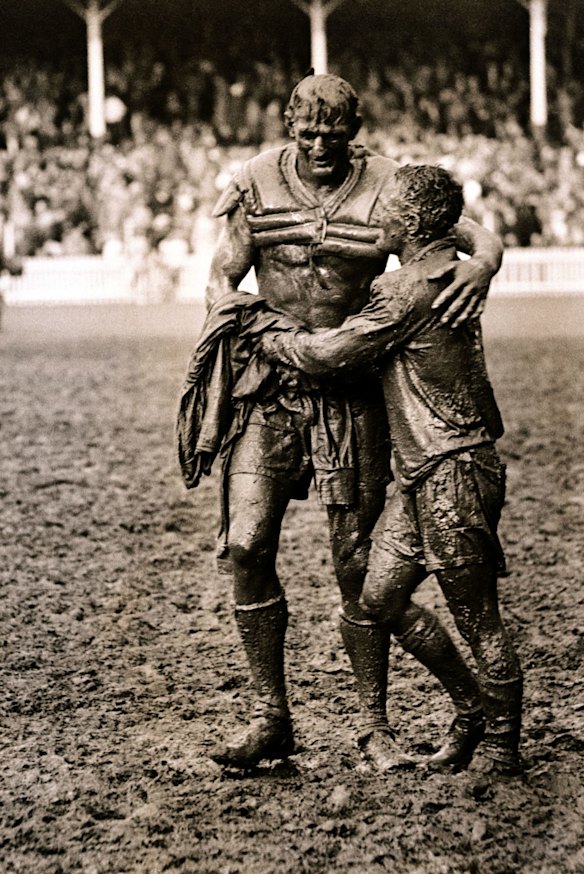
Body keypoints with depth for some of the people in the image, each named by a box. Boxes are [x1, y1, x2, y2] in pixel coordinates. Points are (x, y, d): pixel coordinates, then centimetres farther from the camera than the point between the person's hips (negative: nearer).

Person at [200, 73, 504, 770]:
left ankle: (375, 725, 15)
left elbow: (481, 237, -5)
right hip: (271, 387, 2)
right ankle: (270, 718, 4)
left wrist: (481, 266, -28)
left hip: (353, 392, -1)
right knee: (246, 545, -9)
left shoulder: (387, 188, -3)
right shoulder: (258, 183, 2)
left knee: (357, 563, 1)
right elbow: (221, 279, 5)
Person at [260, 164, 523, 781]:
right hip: (418, 473, 10)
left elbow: (330, 354, -16)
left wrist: (268, 338, 1)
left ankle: (502, 748, 15)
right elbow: (369, 320, 30)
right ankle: (472, 709, 25)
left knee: (477, 619, 1)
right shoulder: (443, 272, 14)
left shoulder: (413, 289, -18)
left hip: (453, 471, -10)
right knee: (380, 599, 12)